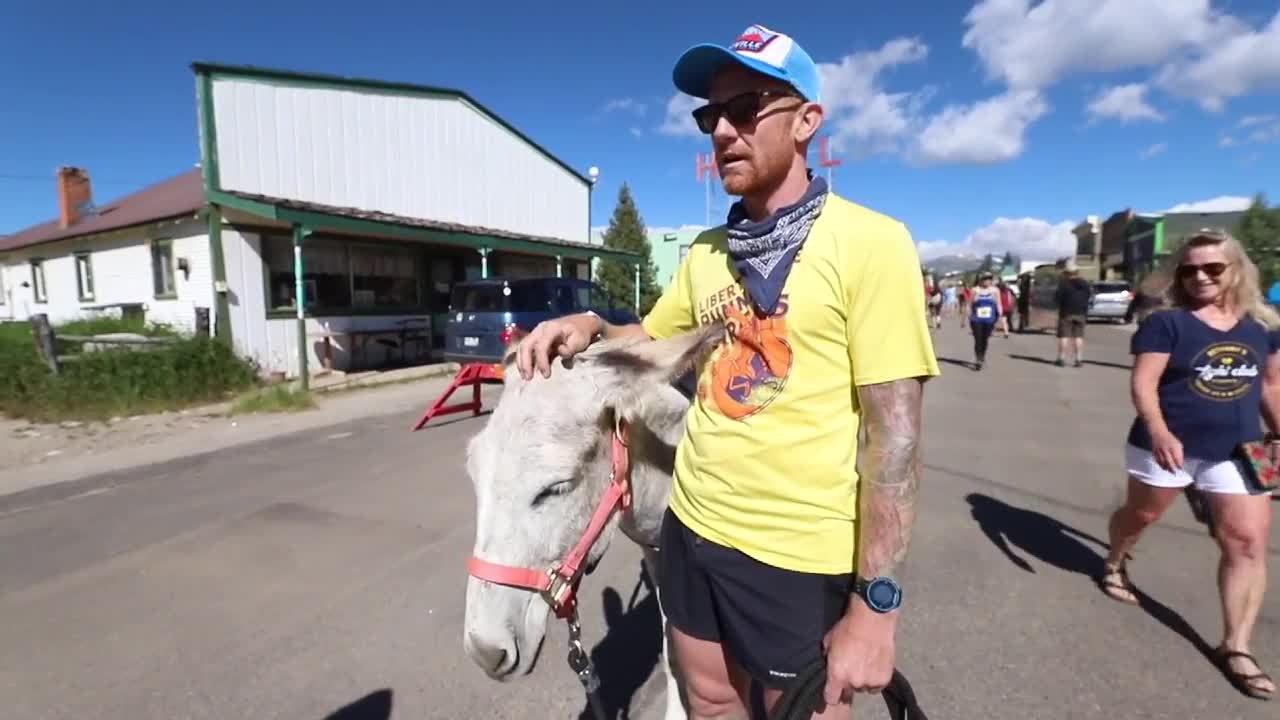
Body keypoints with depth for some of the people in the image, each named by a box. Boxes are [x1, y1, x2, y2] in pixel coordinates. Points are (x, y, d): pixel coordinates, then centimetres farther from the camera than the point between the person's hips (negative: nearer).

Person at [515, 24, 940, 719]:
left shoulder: (869, 242, -14)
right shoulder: (705, 252, 5)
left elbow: (895, 433, -16)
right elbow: (651, 338, 18)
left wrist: (875, 604, -16)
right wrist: (588, 327, -4)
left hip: (799, 555, -5)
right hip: (692, 528, 6)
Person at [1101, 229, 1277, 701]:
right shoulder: (1167, 322, -11)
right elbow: (1143, 383, -18)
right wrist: (1159, 432, -32)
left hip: (1236, 452, 4)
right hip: (1168, 445, -4)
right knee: (1140, 515, 15)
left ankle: (1236, 647, 10)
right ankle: (1114, 565, 45)